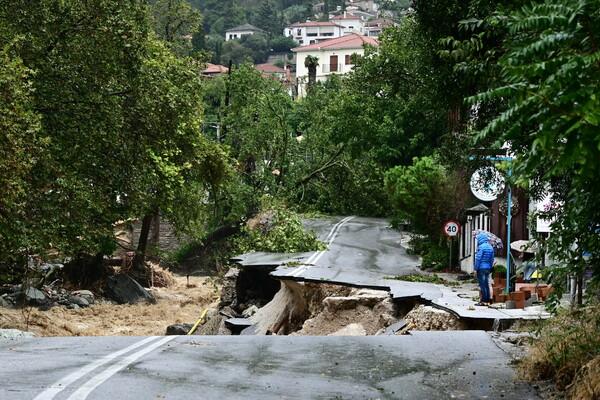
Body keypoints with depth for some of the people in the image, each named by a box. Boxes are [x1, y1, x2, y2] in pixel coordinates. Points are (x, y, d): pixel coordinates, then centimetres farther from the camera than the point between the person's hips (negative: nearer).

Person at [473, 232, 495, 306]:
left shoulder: (481, 247, -12)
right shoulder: (490, 247, 11)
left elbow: (478, 258, -15)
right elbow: (492, 259, 14)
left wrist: (475, 269, -13)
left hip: (481, 268, -7)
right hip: (488, 268, 8)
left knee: (482, 285, -5)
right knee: (487, 285, 11)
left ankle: (484, 301, -5)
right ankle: (488, 301, 12)